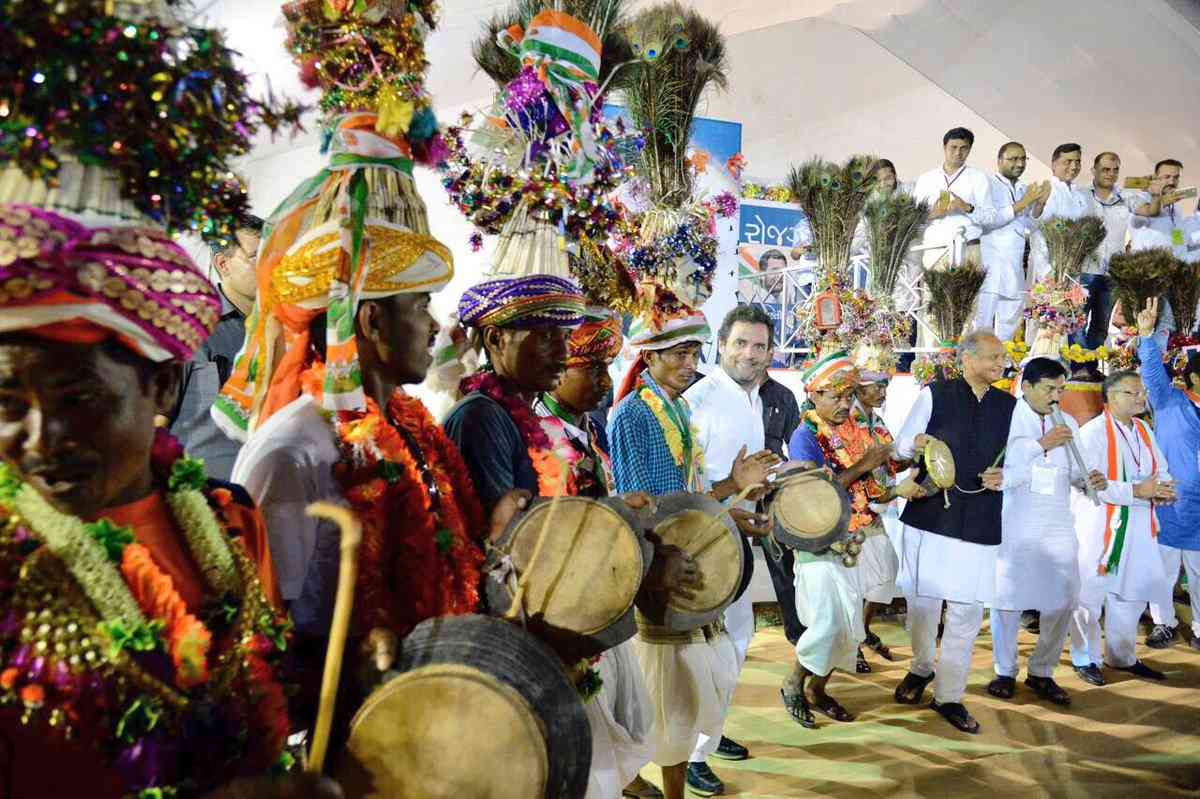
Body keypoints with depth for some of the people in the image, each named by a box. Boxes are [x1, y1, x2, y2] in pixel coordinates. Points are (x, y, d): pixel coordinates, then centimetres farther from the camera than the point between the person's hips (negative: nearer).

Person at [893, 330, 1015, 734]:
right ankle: (921, 668, 34)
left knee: (968, 608, 2)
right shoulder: (934, 394, -1)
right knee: (922, 598, 7)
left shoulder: (1009, 405, 8)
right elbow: (900, 444, 1)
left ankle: (949, 695, 16)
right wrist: (916, 444, -22)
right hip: (929, 514, -2)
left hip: (979, 523, 2)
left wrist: (1001, 477, -7)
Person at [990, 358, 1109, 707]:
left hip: (1058, 527, 5)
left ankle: (1041, 671, 21)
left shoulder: (1068, 424, 12)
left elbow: (1072, 472, 15)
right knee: (1008, 599, 4)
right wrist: (1041, 444, -19)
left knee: (1064, 600, 4)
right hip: (1014, 526, -5)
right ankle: (1005, 671, 20)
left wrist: (1090, 479, -6)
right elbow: (999, 467, -17)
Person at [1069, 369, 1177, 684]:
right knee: (1090, 595, 3)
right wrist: (1136, 491, -24)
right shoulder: (1092, 432, -13)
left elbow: (1161, 469, 11)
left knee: (1132, 594, 16)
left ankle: (1122, 656, 33)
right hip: (1100, 528, -7)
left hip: (1139, 527, 7)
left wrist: (1163, 489, -11)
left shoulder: (1144, 429, 10)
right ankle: (1085, 658, 18)